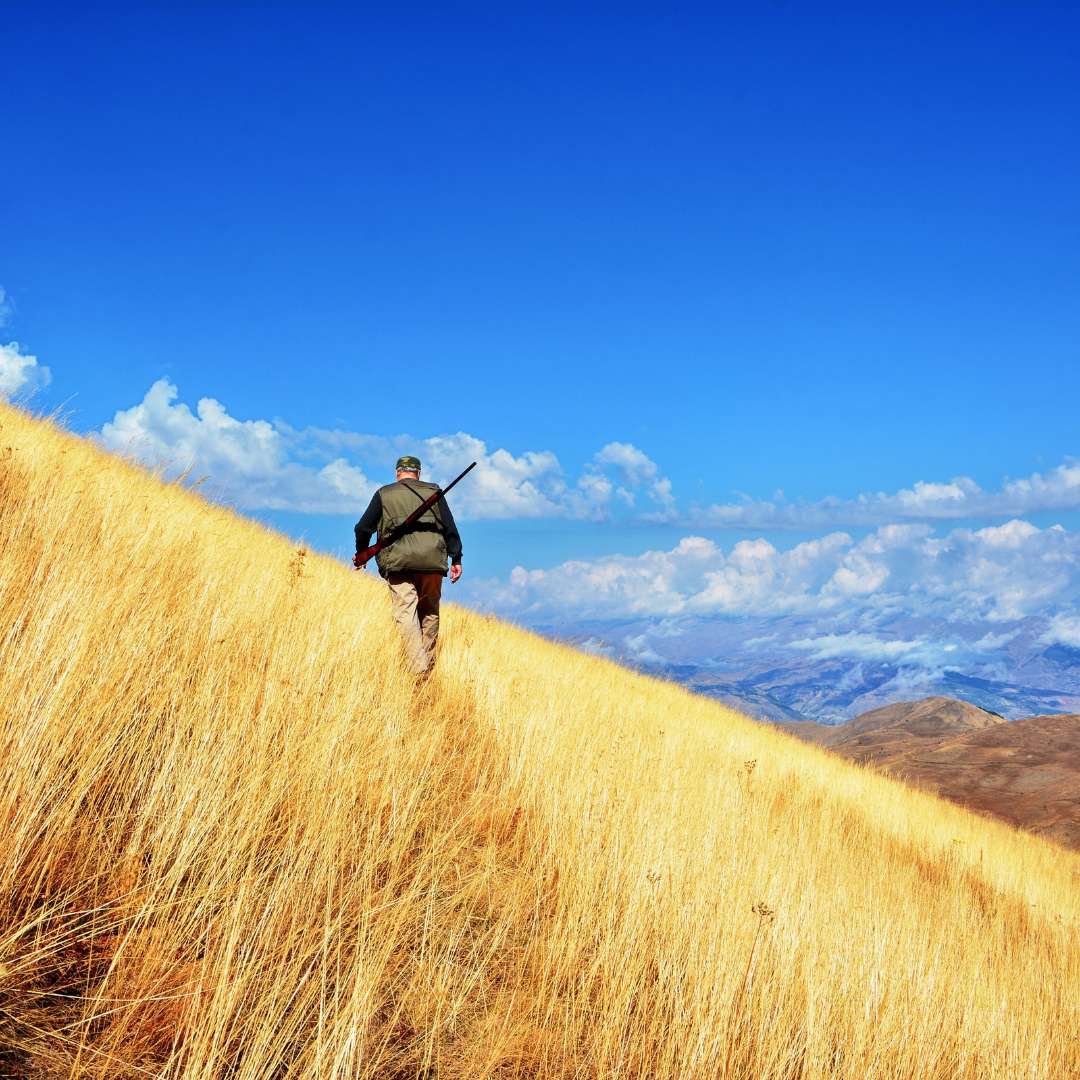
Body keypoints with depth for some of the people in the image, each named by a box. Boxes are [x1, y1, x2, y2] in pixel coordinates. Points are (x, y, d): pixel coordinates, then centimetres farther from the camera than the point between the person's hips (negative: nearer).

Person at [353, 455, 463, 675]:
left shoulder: (384, 494, 13)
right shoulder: (433, 492, 15)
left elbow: (363, 528, 12)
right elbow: (450, 527, 8)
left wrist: (361, 554, 28)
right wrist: (456, 559, 10)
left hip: (398, 561, -1)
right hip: (432, 560, 2)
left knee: (405, 614, -6)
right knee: (429, 613, 15)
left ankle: (418, 670, -20)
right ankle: (428, 665, 15)